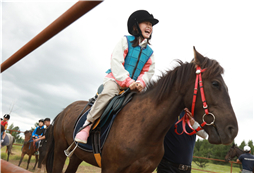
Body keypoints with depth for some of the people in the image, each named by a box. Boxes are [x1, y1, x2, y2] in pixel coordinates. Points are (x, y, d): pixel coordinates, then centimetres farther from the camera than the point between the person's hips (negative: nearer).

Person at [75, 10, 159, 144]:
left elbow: (148, 71, 8)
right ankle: (88, 124, -20)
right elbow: (116, 62, -9)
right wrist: (127, 80, -20)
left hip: (134, 85, 5)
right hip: (116, 79, -5)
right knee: (108, 93, -34)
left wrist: (141, 82, -15)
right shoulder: (126, 41, 3)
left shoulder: (149, 52, 15)